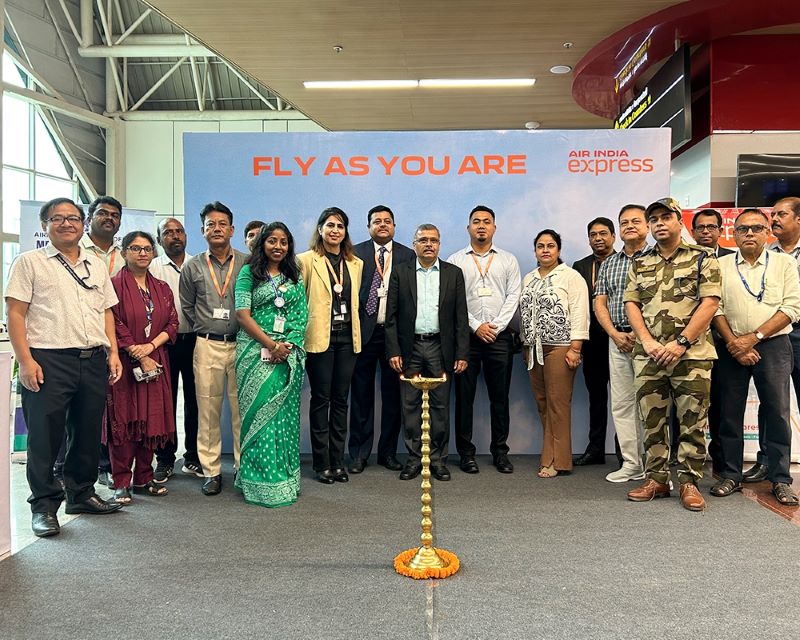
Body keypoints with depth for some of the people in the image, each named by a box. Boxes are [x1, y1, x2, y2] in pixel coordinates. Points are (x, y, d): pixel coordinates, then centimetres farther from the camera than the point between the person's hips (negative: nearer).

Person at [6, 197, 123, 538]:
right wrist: (25, 360, -13)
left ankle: (82, 493, 28)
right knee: (45, 436, 2)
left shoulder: (97, 264, 17)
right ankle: (44, 505, 15)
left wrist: (113, 352, 8)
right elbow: (15, 313, -4)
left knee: (88, 433, 12)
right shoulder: (29, 262, 2)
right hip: (48, 361, -5)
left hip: (94, 361, 5)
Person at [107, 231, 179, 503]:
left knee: (151, 419, 6)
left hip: (155, 362, 5)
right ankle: (121, 483, 5)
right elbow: (116, 326, -9)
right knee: (123, 420, -3)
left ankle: (144, 478, 16)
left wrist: (151, 345, -9)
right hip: (124, 363, -4)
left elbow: (172, 323, 8)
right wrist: (139, 358, -13)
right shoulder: (114, 285, -2)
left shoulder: (162, 288, 14)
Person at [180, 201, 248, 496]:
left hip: (242, 343, -1)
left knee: (242, 408, 1)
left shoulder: (248, 263, 2)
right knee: (208, 410, 4)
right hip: (207, 345, 1)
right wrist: (206, 329, 12)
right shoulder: (192, 267, 7)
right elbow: (187, 307, 15)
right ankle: (211, 471, 14)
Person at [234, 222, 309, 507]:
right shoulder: (249, 273, 3)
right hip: (256, 351, -3)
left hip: (288, 353, 3)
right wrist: (271, 344, -12)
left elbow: (302, 316, 8)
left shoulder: (295, 277, 14)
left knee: (284, 412, 5)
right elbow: (243, 314, -5)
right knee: (259, 411, -3)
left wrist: (286, 345, -8)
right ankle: (263, 483, 5)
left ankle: (285, 478, 14)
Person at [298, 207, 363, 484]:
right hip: (320, 337, -4)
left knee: (340, 399, 8)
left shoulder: (356, 264, 14)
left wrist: (356, 332, 13)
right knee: (321, 399, 2)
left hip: (347, 337, 4)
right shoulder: (306, 260, -1)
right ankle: (322, 464, 11)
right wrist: (300, 334, -6)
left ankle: (338, 461, 16)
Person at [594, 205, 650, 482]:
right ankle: (631, 464, 15)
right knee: (621, 403, 6)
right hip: (617, 339, 5)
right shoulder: (608, 264, 15)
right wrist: (615, 334, -3)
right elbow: (599, 303, 11)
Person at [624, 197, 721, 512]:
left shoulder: (702, 258, 3)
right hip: (649, 355, 4)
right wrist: (647, 342, -7)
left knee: (692, 421, 1)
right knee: (652, 420, 7)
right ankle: (656, 478, 17)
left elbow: (710, 303, -6)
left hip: (692, 354, -3)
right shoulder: (639, 264, 14)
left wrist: (681, 343, -14)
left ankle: (689, 482, 10)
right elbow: (631, 304, 8)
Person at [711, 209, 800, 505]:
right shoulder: (721, 265, 7)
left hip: (773, 346, -1)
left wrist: (753, 337, -12)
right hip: (732, 348, 1)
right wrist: (733, 343, -11)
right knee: (730, 412, 5)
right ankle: (730, 476, 15)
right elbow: (715, 308, 1)